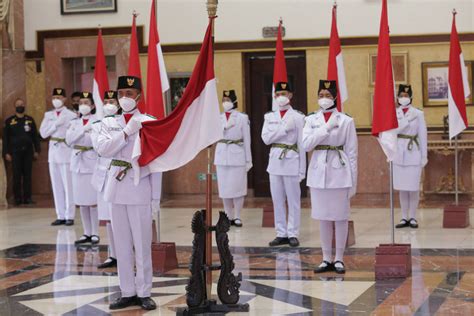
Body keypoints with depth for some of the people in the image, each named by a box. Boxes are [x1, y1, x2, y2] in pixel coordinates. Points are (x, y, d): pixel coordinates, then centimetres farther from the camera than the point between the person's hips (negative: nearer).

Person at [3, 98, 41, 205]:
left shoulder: (30, 120, 9)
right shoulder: (9, 121, 5)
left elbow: (35, 135, 10)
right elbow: (5, 138, 4)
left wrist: (37, 150, 5)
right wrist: (6, 153, -2)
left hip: (28, 151, 1)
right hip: (15, 152, -1)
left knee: (27, 175, 2)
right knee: (17, 176, 1)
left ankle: (27, 197, 7)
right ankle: (17, 198, 6)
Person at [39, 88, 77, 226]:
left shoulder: (71, 115, -3)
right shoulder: (48, 115, 13)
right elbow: (43, 133, 3)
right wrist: (56, 123, -7)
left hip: (66, 151, -5)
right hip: (53, 151, 5)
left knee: (68, 186, -3)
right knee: (56, 186, 7)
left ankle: (69, 216, 1)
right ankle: (61, 216, 12)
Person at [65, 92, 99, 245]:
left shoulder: (97, 121, -3)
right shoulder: (74, 122, 12)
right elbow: (69, 140, -4)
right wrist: (84, 129, -13)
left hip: (92, 162, -5)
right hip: (77, 162, 5)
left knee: (93, 201, -5)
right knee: (81, 201, 8)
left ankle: (95, 233, 2)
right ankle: (87, 233, 15)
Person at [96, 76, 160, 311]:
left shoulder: (149, 122, 0)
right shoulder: (109, 123, 11)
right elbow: (102, 149, -5)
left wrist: (135, 172, -16)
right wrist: (126, 132, -14)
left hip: (139, 186, -3)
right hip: (117, 187, 4)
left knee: (142, 245, -1)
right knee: (122, 245, 7)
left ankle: (144, 293, 6)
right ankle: (128, 292, 13)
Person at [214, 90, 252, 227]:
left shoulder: (243, 118, -1)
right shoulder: (218, 118, 10)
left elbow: (246, 139, -1)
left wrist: (248, 160, -2)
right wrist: (224, 127, -14)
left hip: (237, 155, -3)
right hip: (222, 155, 4)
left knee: (237, 186, -2)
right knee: (224, 187, 5)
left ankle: (237, 217, 6)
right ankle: (228, 216, 14)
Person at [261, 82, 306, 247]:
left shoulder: (298, 117, -2)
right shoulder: (269, 116, 11)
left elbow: (301, 144, -2)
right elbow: (266, 138, -2)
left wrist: (302, 170, -4)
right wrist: (284, 128, -11)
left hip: (291, 161, -4)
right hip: (275, 160, 4)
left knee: (293, 200, 1)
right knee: (277, 200, 8)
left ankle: (292, 234, 7)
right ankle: (281, 234, 15)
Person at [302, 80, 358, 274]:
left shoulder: (346, 121, -1)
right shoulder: (311, 120, 7)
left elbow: (352, 152, -1)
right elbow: (306, 144, -8)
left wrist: (353, 181, -3)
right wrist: (326, 128, -15)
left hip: (339, 172, -3)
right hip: (318, 172, 3)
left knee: (340, 216, 1)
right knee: (323, 217, 7)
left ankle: (339, 259, 10)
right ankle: (326, 259, 16)